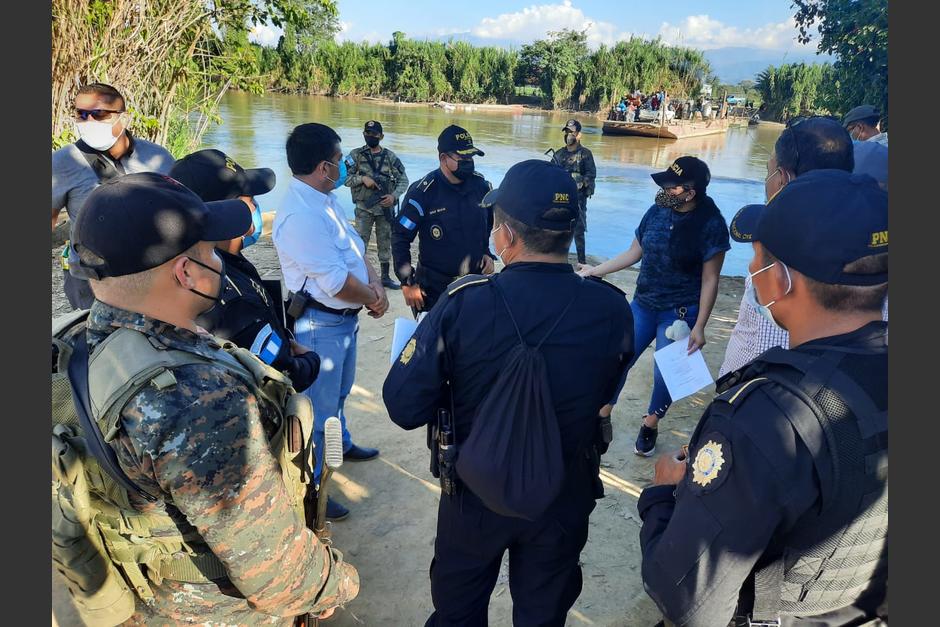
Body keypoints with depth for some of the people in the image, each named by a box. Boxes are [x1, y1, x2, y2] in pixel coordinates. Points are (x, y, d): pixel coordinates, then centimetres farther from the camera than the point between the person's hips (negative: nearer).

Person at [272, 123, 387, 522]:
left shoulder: (327, 199, 4)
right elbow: (335, 281, -28)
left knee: (339, 391, 29)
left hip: (345, 316, 10)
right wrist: (372, 299, -11)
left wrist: (376, 285, -7)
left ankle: (340, 444, 53)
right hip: (320, 323, -10)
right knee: (319, 405, 5)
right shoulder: (299, 215, -28)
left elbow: (355, 247, 9)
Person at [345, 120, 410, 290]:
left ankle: (385, 277, 21)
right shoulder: (356, 155, 0)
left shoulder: (390, 157, 1)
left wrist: (394, 196, -16)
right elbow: (345, 178, -2)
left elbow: (403, 180, 1)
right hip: (364, 208, -1)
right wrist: (362, 178, -18)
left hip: (385, 207, 1)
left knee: (385, 243, 10)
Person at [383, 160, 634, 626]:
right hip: (566, 498, 2)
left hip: (475, 493, -1)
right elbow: (604, 395, 0)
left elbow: (403, 407, -20)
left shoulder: (463, 304, -27)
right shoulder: (612, 309, -18)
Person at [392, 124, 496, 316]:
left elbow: (492, 223, 17)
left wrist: (488, 253, 6)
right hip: (433, 287, -3)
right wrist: (407, 282, -11)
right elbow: (400, 237, -10)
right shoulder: (422, 192, -15)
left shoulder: (482, 186, -2)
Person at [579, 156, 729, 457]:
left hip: (680, 314, -4)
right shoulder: (657, 212, -3)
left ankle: (650, 425, 31)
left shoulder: (710, 225, -15)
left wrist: (699, 326, -15)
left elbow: (710, 280, -12)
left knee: (665, 375, 5)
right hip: (643, 305, 4)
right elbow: (634, 252, 9)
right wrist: (596, 270, 6)